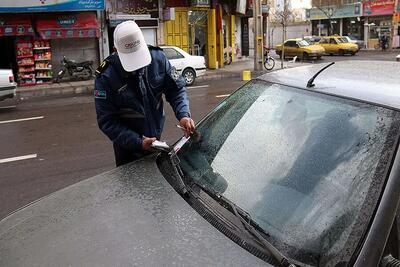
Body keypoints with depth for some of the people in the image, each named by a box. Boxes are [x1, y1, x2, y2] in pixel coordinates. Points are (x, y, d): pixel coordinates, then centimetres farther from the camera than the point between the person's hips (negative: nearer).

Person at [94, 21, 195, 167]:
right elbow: (107, 121, -21)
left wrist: (183, 115, -23)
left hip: (157, 137, 4)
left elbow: (177, 89, -4)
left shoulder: (158, 57, -14)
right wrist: (138, 142, -31)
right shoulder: (106, 77, -23)